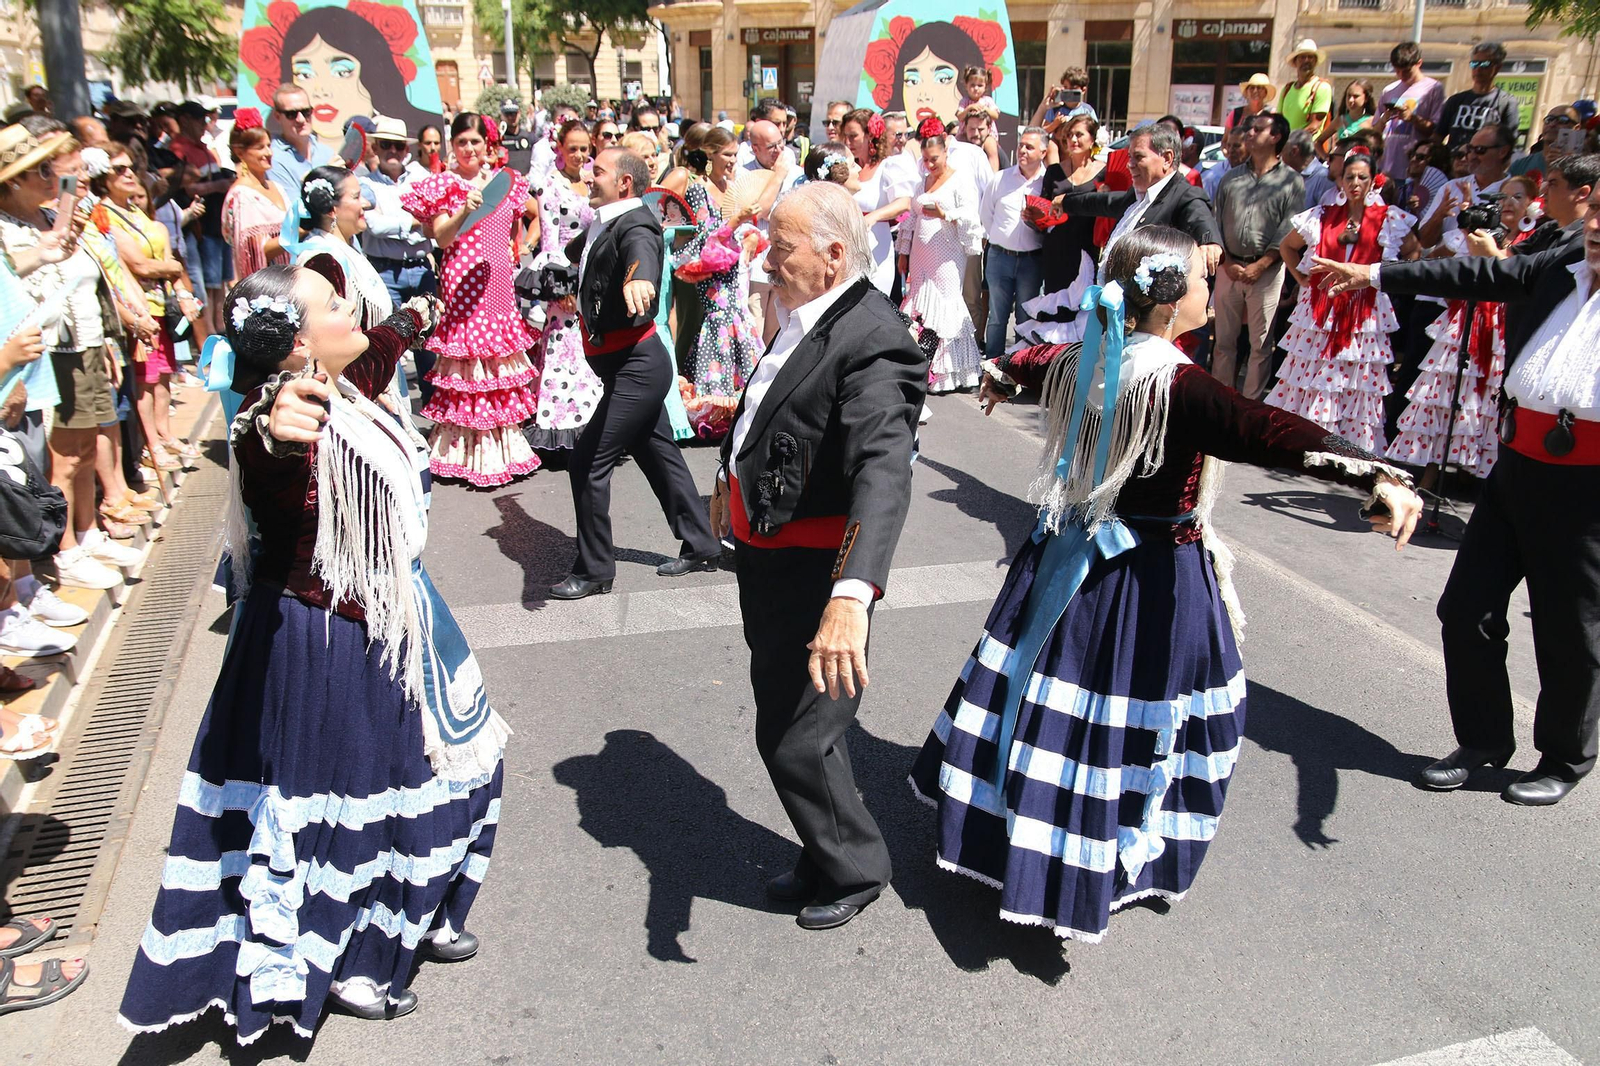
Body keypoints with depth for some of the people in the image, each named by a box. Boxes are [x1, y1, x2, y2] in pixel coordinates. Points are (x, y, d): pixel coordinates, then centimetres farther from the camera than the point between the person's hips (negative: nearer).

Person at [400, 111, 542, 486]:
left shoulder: (505, 182, 12)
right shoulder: (442, 185, 0)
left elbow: (536, 213, 26)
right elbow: (440, 237, -10)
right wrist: (465, 210, -25)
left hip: (499, 280, 5)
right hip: (463, 280, -5)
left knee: (502, 359, 8)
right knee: (468, 358, -7)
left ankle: (505, 444, 16)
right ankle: (469, 452, -2)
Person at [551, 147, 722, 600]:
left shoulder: (635, 227, -17)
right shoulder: (600, 225, 12)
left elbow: (641, 252, -43)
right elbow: (577, 252, 36)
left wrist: (637, 279, -64)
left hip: (636, 366, -10)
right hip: (635, 365, 10)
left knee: (587, 461, -9)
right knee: (659, 457, 17)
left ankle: (594, 569, 3)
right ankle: (700, 546, 30)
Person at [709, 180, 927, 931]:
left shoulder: (870, 343, -26)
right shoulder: (803, 316, 3)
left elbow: (885, 475, -40)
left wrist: (851, 597, -51)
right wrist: (730, 479, 34)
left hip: (815, 573, -9)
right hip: (764, 557, 10)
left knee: (798, 741, 3)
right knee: (781, 726, 22)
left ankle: (854, 871, 31)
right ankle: (828, 859, 44)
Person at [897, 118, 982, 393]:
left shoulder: (960, 183, -3)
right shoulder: (921, 185, 20)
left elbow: (970, 216, -14)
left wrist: (945, 215, -27)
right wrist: (904, 253, 20)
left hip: (946, 257, -7)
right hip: (920, 256, 7)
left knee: (944, 304, -9)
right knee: (918, 305, 4)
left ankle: (948, 373, -6)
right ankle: (923, 368, 10)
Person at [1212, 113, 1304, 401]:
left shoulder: (1291, 181, 0)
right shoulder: (1232, 178, 12)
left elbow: (1289, 231, -6)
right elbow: (1217, 222, 8)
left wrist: (1259, 266, -13)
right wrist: (1227, 261, -3)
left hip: (1266, 271, -3)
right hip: (1228, 267, 4)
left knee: (1260, 343, 0)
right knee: (1224, 339, 7)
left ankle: (1251, 404, 6)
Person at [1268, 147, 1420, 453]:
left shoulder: (1390, 219, 3)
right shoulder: (1322, 217, 7)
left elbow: (1414, 252, 14)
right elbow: (1287, 247, 20)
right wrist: (1301, 278, 9)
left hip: (1365, 316, -1)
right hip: (1320, 312, 1)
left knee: (1356, 387, -1)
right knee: (1313, 382, 2)